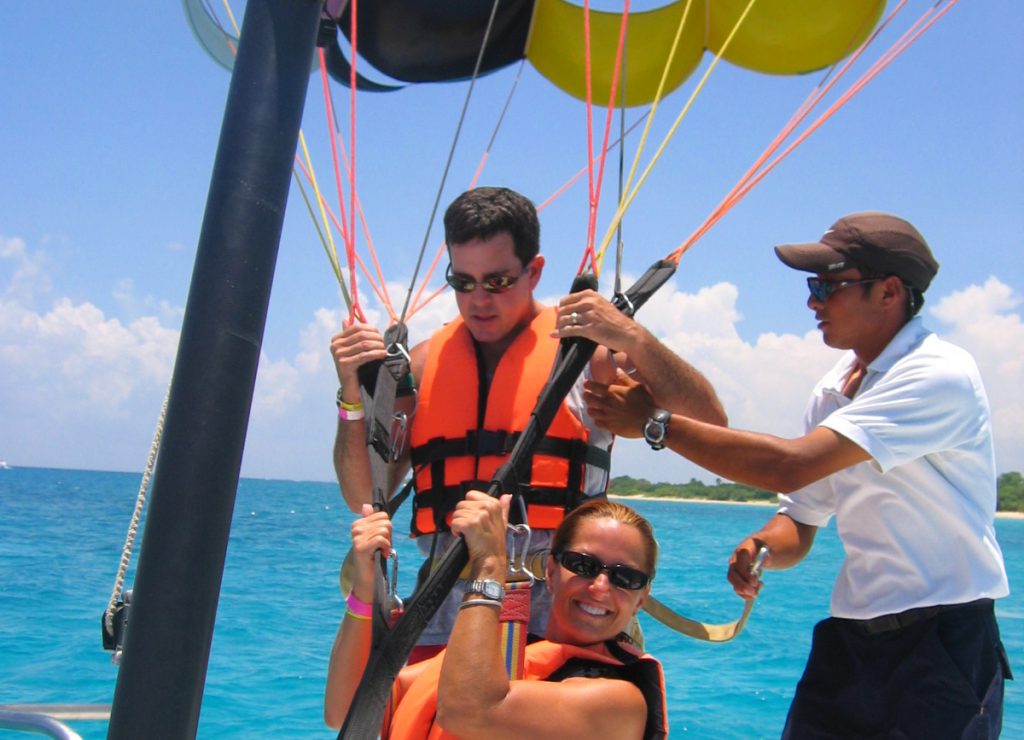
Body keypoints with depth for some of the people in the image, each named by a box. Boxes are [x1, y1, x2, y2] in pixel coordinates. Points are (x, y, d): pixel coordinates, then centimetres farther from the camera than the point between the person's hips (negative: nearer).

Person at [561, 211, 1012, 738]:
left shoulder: (941, 375, -18)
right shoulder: (832, 392, 8)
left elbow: (791, 467, -28)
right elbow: (797, 527, 11)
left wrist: (654, 422, -23)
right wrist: (761, 547, -13)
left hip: (943, 650, -7)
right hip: (850, 641, 7)